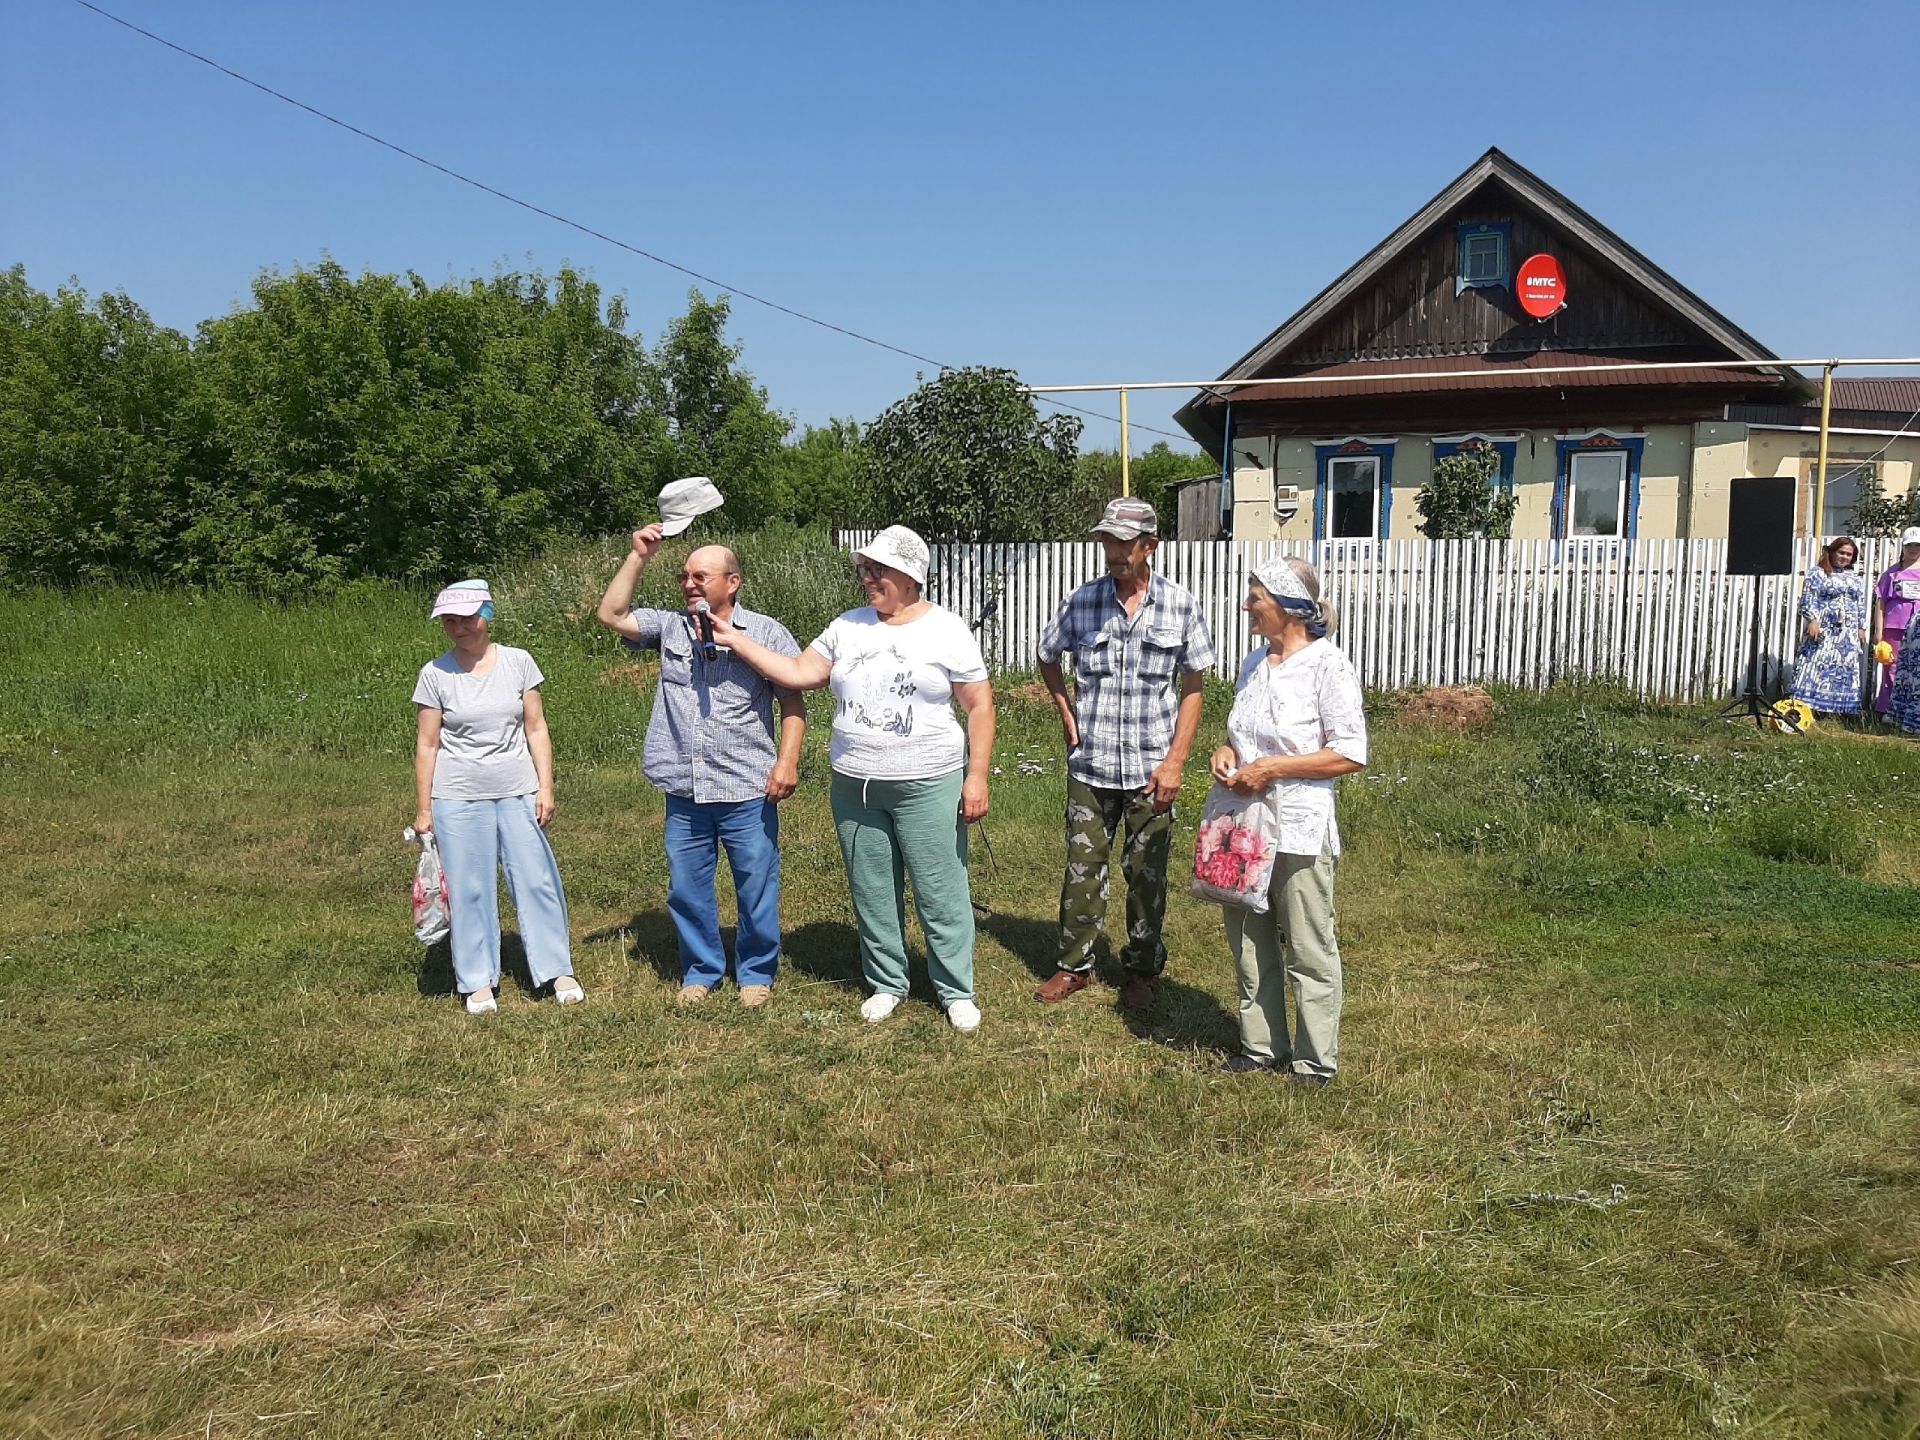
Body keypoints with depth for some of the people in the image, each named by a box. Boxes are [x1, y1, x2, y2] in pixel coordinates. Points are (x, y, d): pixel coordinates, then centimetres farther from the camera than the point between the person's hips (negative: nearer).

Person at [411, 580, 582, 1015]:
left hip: (517, 791, 1)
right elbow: (427, 745, 1)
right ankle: (478, 981, 17)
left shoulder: (518, 662, 1)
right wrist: (423, 809, 1)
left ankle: (556, 970, 14)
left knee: (537, 880, 3)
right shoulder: (435, 674, -1)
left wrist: (545, 787, -3)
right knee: (468, 890, 5)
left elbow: (536, 728, 3)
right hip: (458, 798, -1)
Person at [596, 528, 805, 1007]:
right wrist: (638, 556, -1)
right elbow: (611, 615, 2)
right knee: (686, 890, 13)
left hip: (747, 793, -4)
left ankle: (756, 973, 24)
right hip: (685, 793, 4)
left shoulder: (766, 633, -2)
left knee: (757, 890, 6)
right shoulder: (670, 627, 8)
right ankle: (701, 971, 30)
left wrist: (787, 761, -13)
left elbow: (793, 703, -3)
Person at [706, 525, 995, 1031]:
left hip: (927, 786, -4)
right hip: (854, 787, 4)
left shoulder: (948, 631, -4)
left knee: (941, 894, 1)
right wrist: (737, 640, 0)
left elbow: (980, 706, -4)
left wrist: (977, 776, -10)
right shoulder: (848, 627, 8)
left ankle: (957, 992, 15)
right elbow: (799, 674, 6)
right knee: (872, 894, 12)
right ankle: (887, 984, 28)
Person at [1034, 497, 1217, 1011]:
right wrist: (1066, 712, 5)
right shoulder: (1082, 601, -1)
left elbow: (1192, 689, -1)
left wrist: (1176, 761, -7)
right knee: (1082, 868, 8)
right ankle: (1075, 965, 24)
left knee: (1147, 875, 9)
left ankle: (1142, 970, 26)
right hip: (1090, 766, 1)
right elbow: (1048, 657, 17)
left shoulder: (1180, 605, -4)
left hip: (1151, 770, -1)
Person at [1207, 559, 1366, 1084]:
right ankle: (1261, 1047, 29)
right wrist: (1226, 752, 1)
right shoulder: (1255, 662, 11)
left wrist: (1271, 768, -19)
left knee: (1309, 952, 4)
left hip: (1300, 828, -8)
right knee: (1249, 943, 15)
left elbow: (1352, 754, -16)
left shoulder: (1328, 665, -12)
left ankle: (1315, 1062, 17)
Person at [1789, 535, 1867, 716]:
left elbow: (1861, 605, 17)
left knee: (1844, 670, 4)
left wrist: (1862, 628, 10)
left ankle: (1838, 708, 7)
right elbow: (1808, 599, -8)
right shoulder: (1818, 573, -1)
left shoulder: (1855, 577, 16)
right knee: (1816, 666, -10)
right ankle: (1805, 706, -11)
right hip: (1823, 630, -6)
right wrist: (1812, 620, -18)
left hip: (1848, 634, 6)